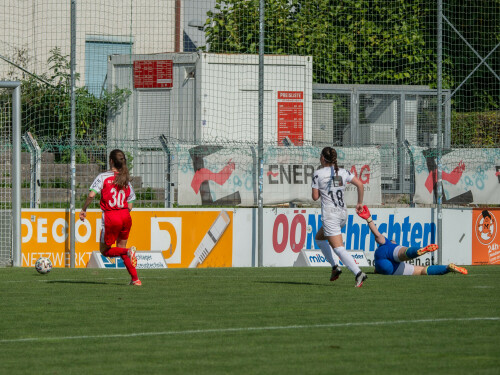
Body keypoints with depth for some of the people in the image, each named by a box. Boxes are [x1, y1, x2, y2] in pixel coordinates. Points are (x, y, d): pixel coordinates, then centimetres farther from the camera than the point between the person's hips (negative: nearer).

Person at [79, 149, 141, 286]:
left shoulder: (103, 177, -5)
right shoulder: (126, 180, 9)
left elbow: (91, 195, -17)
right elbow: (130, 206, 10)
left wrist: (84, 209, -4)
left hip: (111, 218, -5)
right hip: (125, 217, 5)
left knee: (104, 251, 12)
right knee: (121, 248, 21)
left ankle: (128, 252, -17)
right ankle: (135, 278, 9)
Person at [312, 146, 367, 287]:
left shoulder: (318, 174, -6)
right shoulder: (343, 172, 6)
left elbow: (315, 196, -5)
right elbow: (360, 184, 0)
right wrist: (360, 203, 10)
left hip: (330, 215, -7)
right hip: (343, 213, 7)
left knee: (338, 248, -11)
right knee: (319, 237, 28)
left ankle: (358, 273, -28)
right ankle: (334, 267, 19)